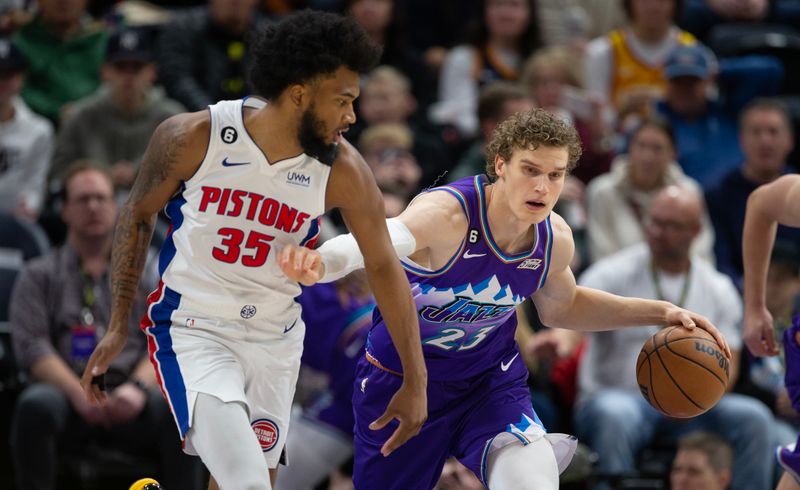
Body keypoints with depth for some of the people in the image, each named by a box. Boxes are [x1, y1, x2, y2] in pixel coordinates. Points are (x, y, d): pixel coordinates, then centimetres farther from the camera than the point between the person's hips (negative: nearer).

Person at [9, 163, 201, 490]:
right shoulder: (39, 276, 18)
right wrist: (78, 393, -15)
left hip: (128, 401, 1)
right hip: (67, 392, -1)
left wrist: (139, 386, -13)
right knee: (35, 406, -37)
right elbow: (30, 346, 3)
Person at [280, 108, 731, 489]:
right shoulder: (448, 215, -31)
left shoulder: (555, 239, -11)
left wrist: (660, 313, 6)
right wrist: (318, 264, -75)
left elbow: (562, 307, 14)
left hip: (491, 380, 3)